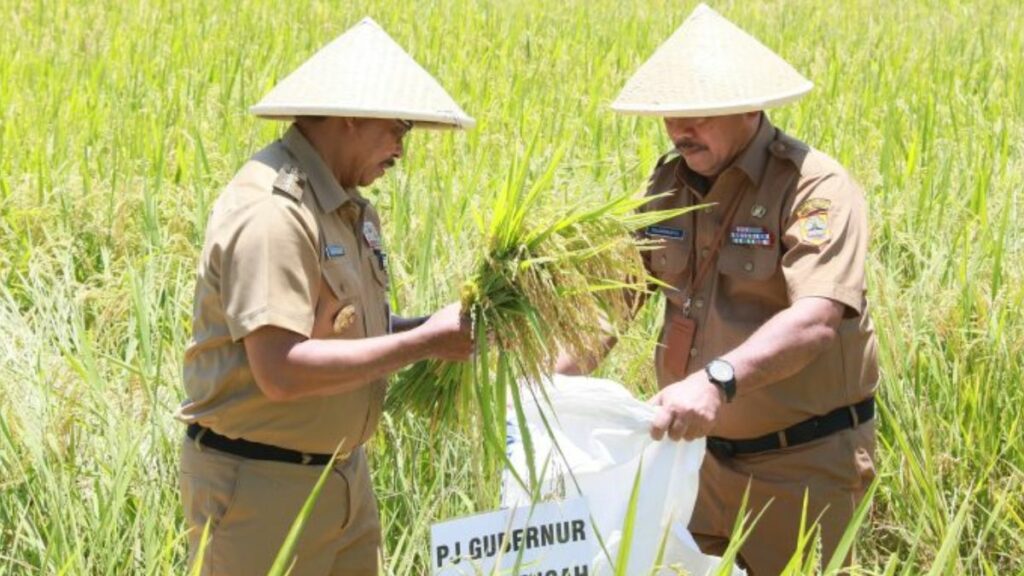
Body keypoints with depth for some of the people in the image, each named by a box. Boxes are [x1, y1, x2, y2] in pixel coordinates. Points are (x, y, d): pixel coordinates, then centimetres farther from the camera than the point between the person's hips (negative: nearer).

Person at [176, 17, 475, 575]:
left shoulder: (348, 208, 10)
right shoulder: (269, 213, -21)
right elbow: (281, 370, -28)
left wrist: (437, 327, 0)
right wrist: (420, 343, -22)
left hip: (341, 475, 9)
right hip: (258, 484, -9)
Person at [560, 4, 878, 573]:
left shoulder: (816, 188, -18)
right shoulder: (669, 184, 4)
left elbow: (816, 320, -32)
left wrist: (717, 381, -47)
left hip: (806, 459, -6)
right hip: (706, 448, 6)